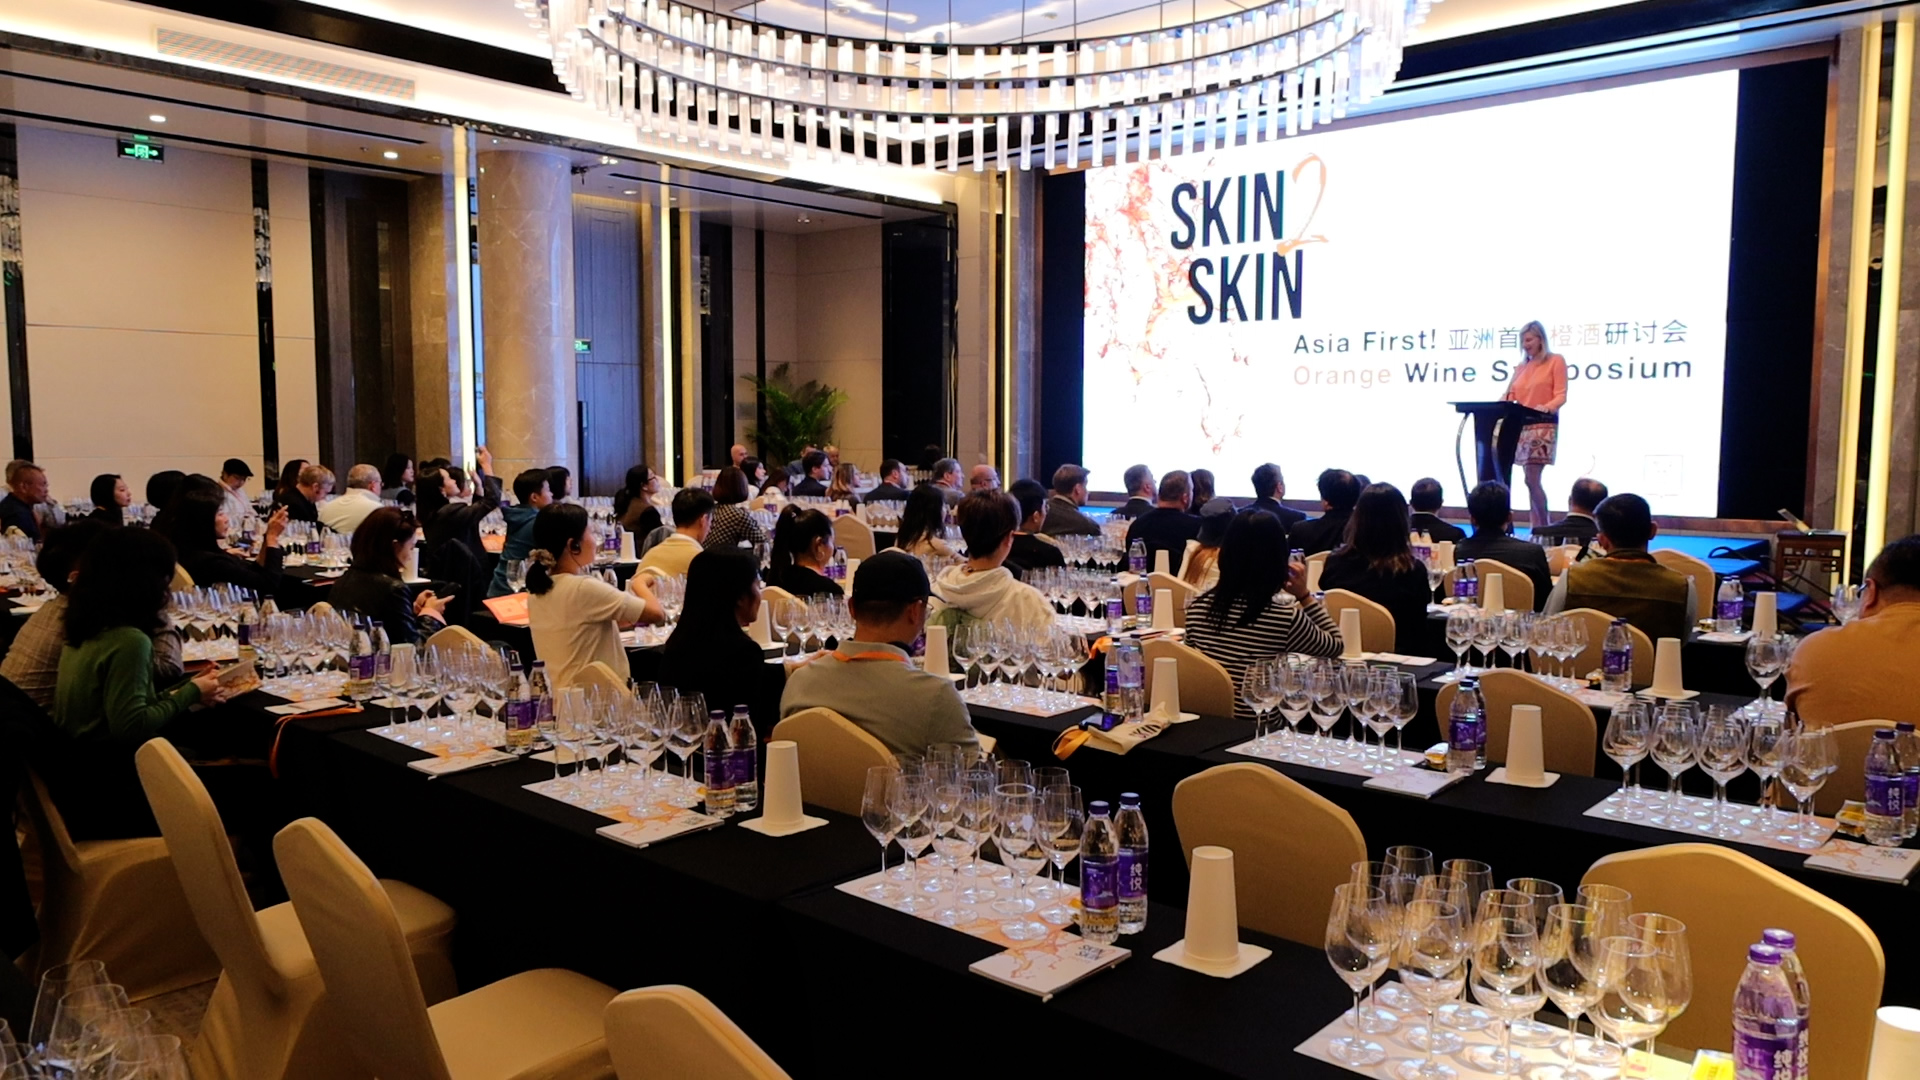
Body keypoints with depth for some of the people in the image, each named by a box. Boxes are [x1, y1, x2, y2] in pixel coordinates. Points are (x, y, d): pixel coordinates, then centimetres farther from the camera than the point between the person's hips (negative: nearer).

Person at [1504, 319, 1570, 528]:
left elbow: (1561, 396, -7)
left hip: (1544, 426, -6)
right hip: (1522, 426, 6)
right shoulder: (1522, 366, 18)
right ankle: (1536, 528, 6)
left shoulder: (1556, 361, 1)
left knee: (1532, 479, -12)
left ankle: (1544, 529, -3)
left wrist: (1547, 408, -27)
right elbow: (1510, 395, 12)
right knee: (1531, 480, 4)